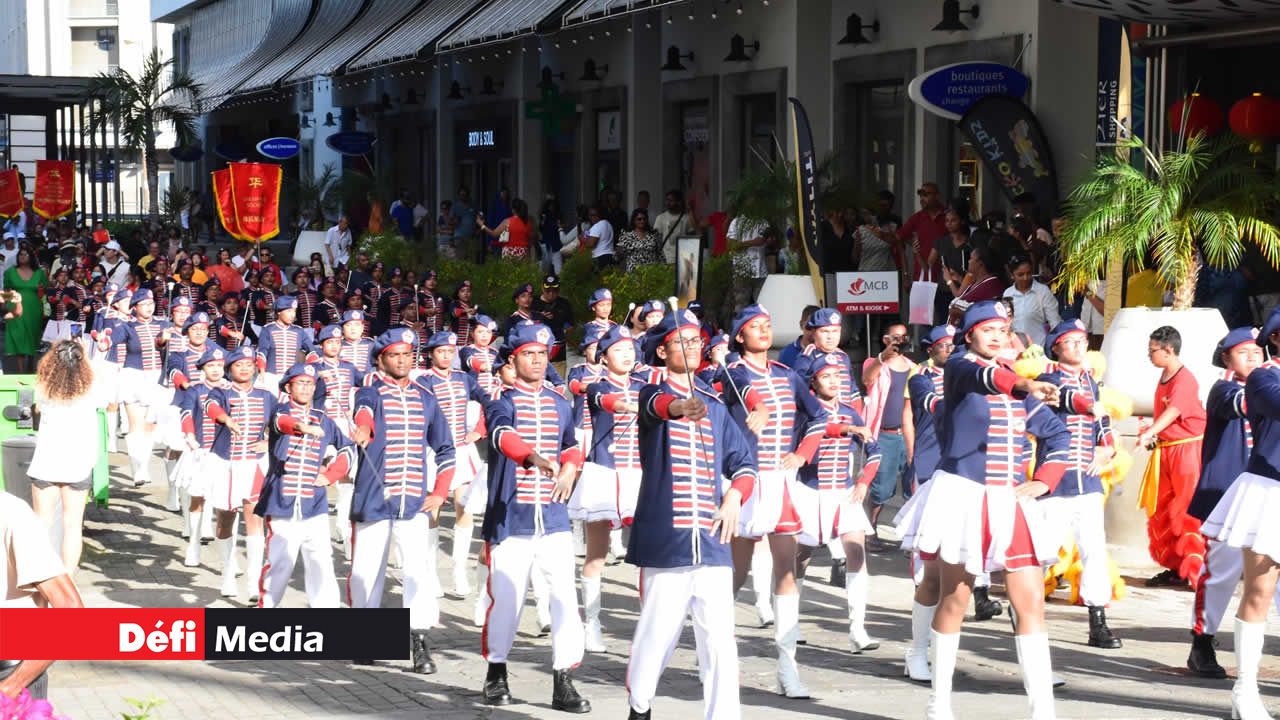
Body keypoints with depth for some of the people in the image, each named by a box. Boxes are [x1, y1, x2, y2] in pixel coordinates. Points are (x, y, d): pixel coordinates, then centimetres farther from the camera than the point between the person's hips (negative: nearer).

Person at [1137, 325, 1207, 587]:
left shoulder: (1185, 380, -17)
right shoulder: (1164, 376, 10)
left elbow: (1173, 411, -31)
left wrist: (1149, 433, -42)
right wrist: (1153, 437, 7)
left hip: (1188, 448, -9)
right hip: (1165, 449, 9)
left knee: (1189, 511, -6)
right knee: (1161, 510, 11)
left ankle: (1198, 571, 0)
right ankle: (1175, 567, 19)